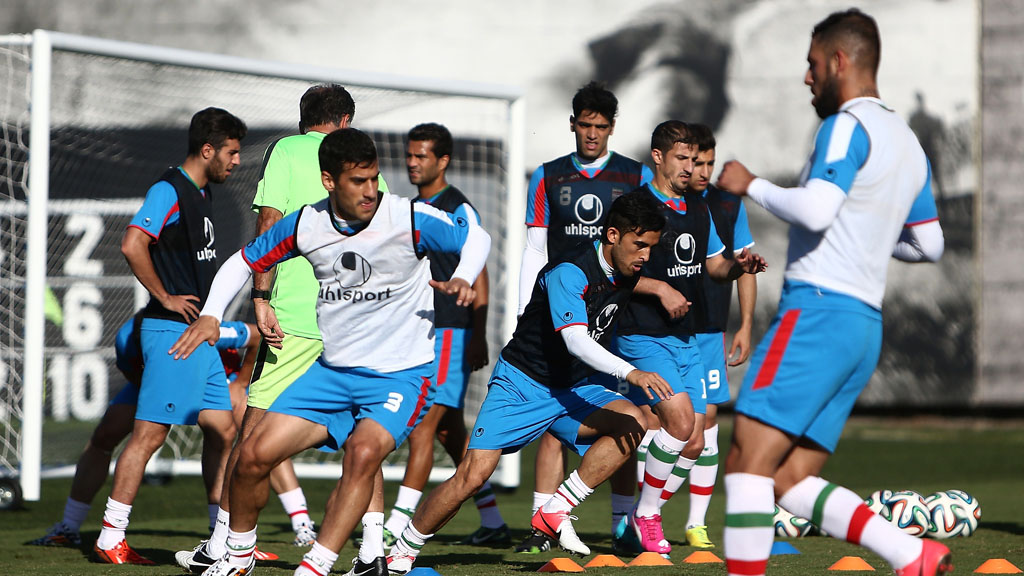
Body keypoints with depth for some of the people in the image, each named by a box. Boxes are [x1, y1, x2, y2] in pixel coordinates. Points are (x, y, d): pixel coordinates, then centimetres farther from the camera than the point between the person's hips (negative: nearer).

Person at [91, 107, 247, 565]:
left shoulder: (203, 193, 16)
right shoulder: (169, 191, -13)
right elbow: (132, 245, -26)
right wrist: (166, 298, -18)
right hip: (171, 330, -10)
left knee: (222, 429, 8)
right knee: (150, 432, -9)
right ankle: (110, 540, -5)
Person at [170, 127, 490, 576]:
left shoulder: (410, 219, -14)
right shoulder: (305, 224, -4)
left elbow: (476, 237, 2)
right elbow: (244, 261, 11)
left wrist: (463, 278, -18)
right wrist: (211, 315, -3)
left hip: (400, 375, -4)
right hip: (332, 371, 4)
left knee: (363, 451, -32)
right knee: (255, 454, -4)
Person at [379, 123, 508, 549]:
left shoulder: (459, 210, -7)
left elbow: (478, 278, -10)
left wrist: (478, 338, -16)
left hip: (451, 334, -8)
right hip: (420, 334, 8)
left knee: (422, 426, -14)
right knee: (449, 431, 11)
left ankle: (398, 526, -20)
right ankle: (492, 522, 18)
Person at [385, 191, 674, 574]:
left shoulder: (625, 275, 0)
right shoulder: (569, 272, -23)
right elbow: (576, 341, -35)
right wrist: (631, 373, -45)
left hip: (573, 390, 7)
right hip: (522, 384, -7)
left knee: (632, 421, -21)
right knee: (473, 475, -16)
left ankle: (556, 511, -15)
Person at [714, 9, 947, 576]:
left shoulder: (849, 125, -8)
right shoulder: (909, 144, 20)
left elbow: (814, 210, -21)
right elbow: (929, 245, 26)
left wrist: (751, 185, -6)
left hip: (818, 311, -9)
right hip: (866, 323, 9)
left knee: (748, 461, -11)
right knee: (791, 480, 7)